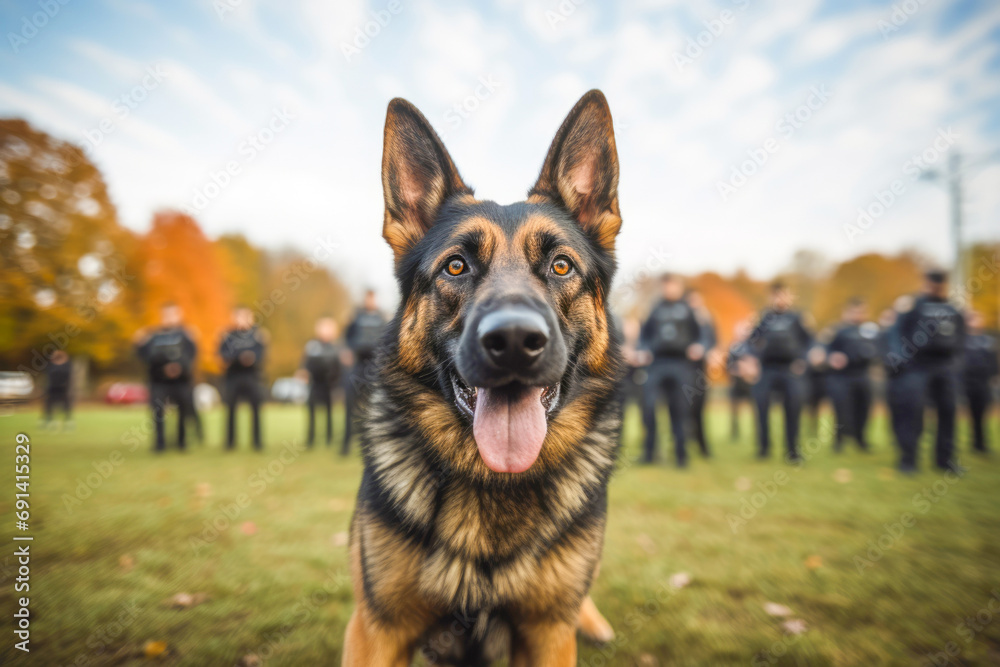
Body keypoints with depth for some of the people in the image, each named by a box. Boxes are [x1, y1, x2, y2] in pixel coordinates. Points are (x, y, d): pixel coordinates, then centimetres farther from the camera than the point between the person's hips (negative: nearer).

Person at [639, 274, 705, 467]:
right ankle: (649, 450, 2)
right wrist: (646, 349, 2)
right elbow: (644, 334, 20)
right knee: (648, 404, -11)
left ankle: (681, 453, 13)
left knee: (679, 410, 1)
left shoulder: (689, 309, 11)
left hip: (681, 364, -1)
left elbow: (701, 333, 8)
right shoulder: (656, 309, 17)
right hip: (657, 364, 2)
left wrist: (699, 347, -11)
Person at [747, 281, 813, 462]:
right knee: (761, 407, -1)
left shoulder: (796, 317, 8)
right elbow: (752, 340, 8)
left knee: (793, 409, -2)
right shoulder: (764, 317, 8)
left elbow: (808, 341, 8)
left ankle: (792, 449, 11)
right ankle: (764, 447, 14)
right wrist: (756, 356, -9)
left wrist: (801, 360, -5)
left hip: (790, 369, 0)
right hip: (766, 369, 0)